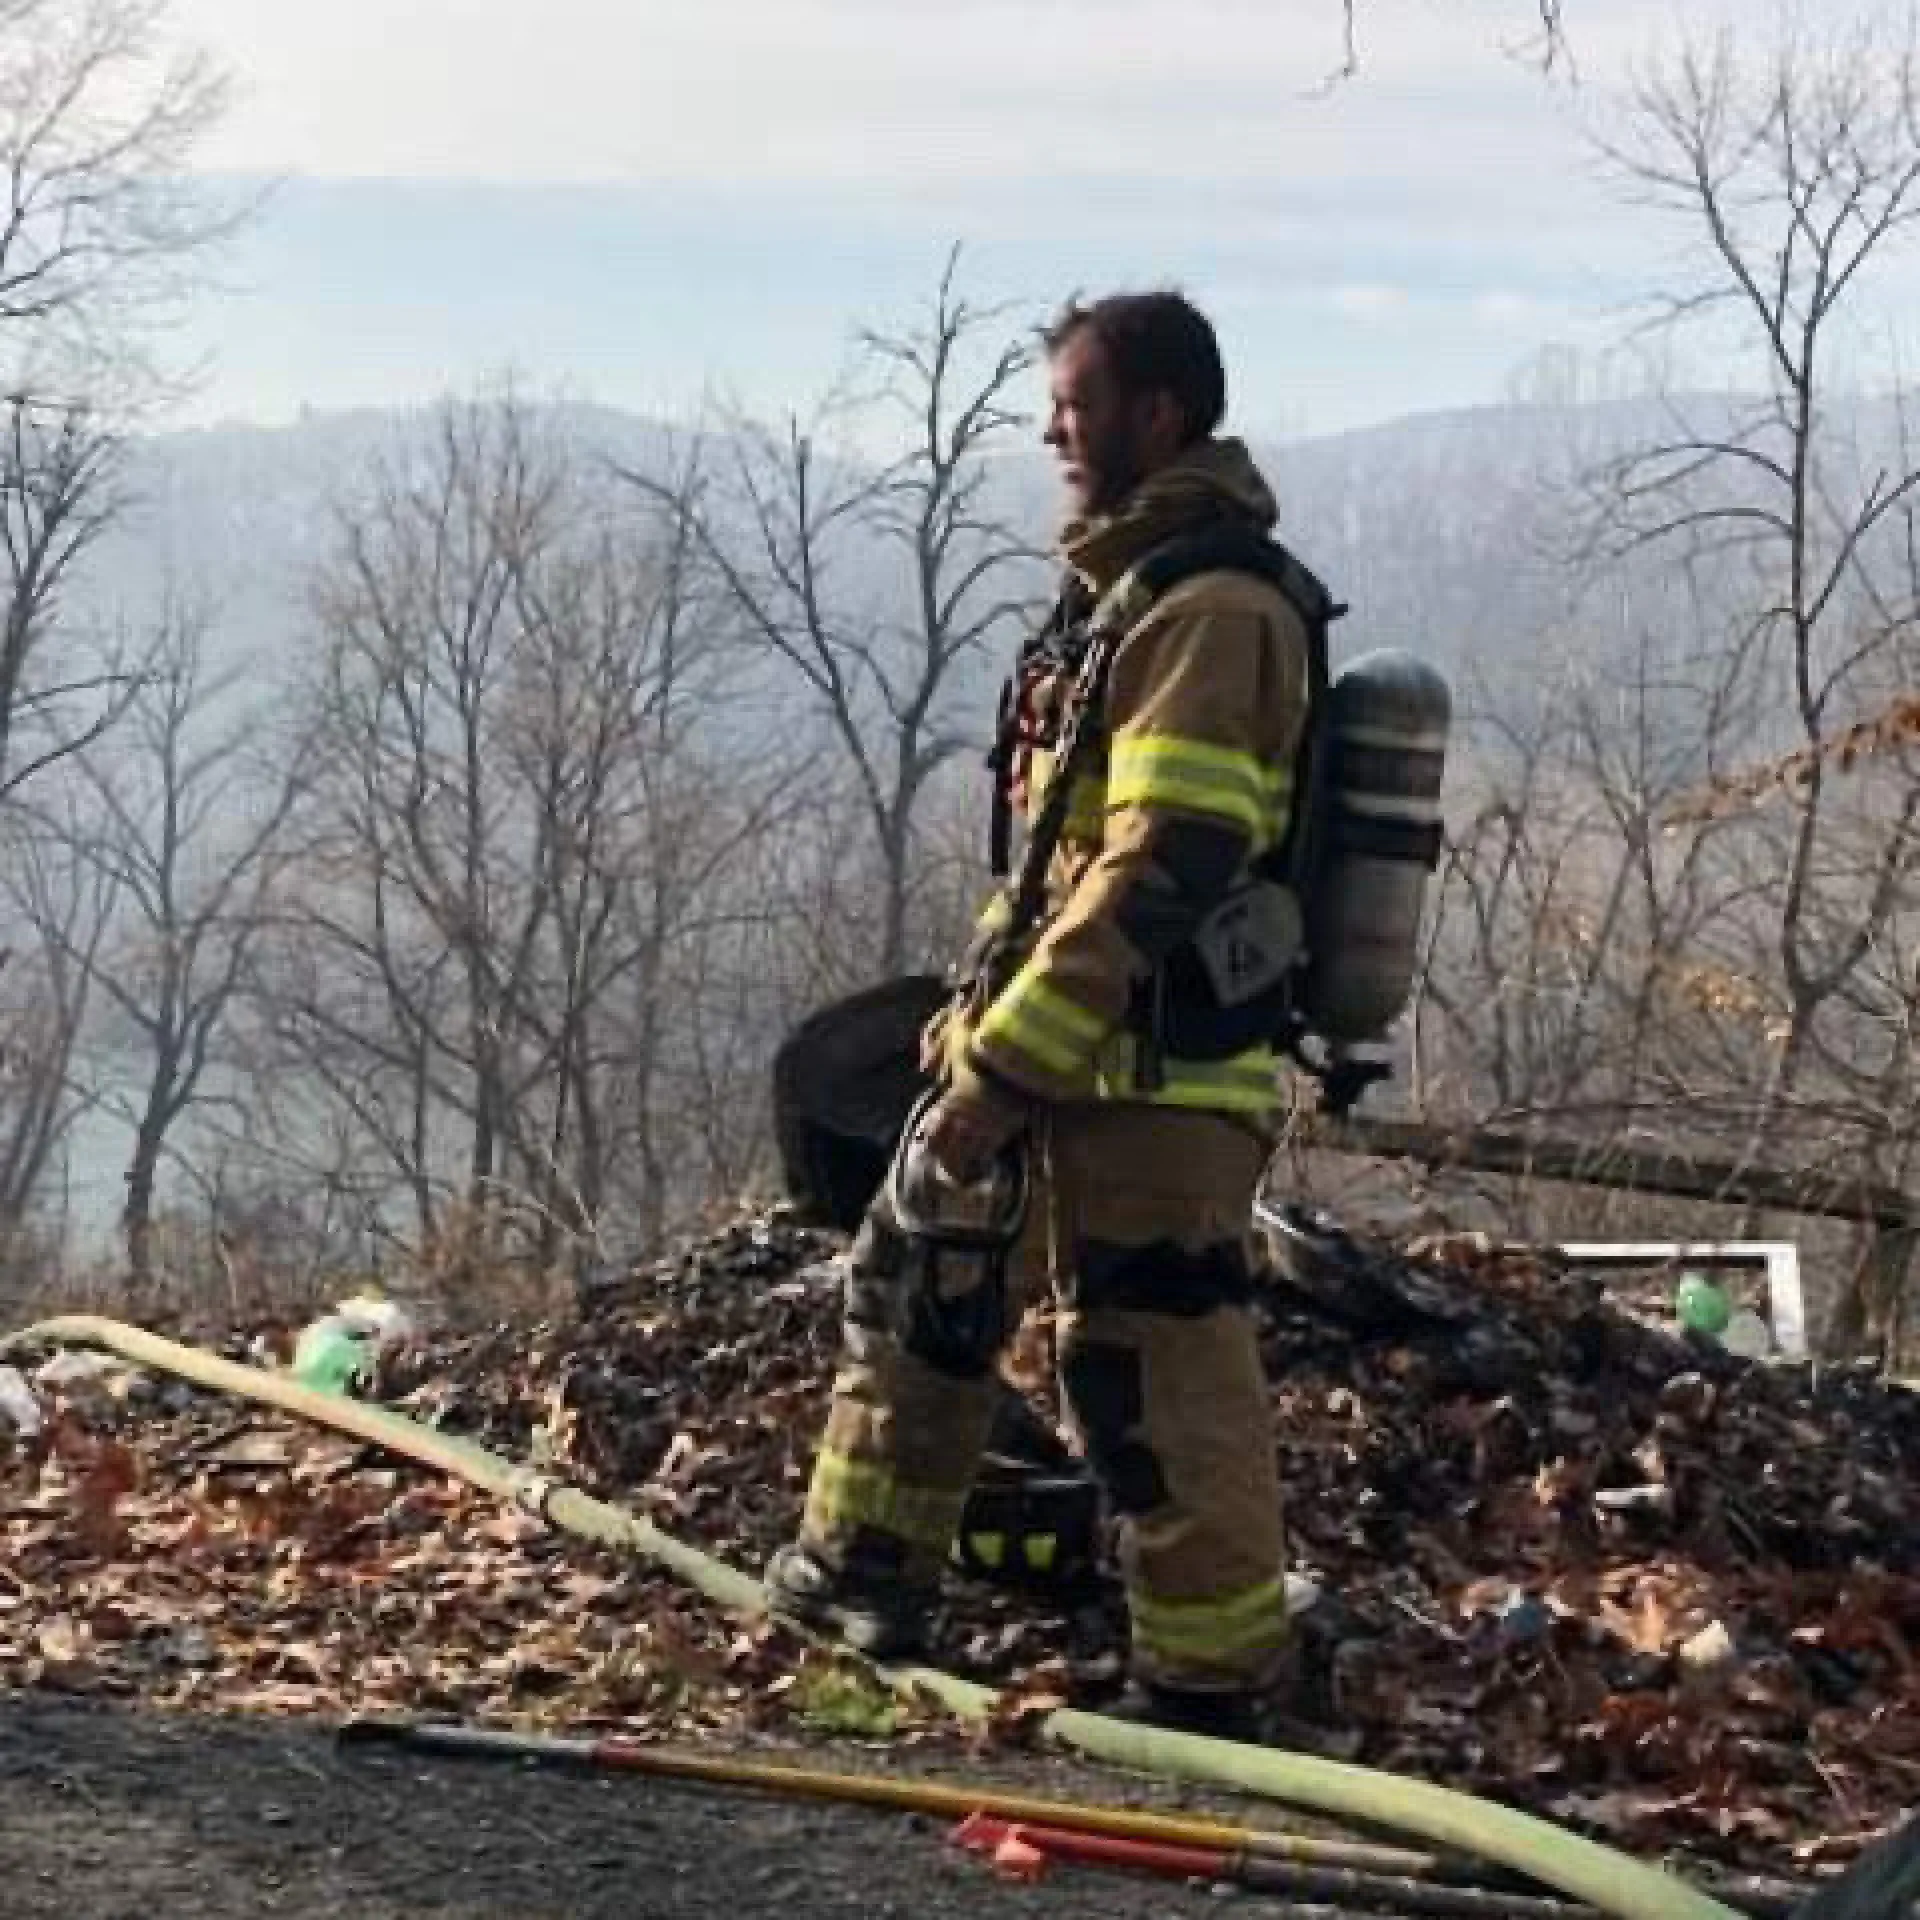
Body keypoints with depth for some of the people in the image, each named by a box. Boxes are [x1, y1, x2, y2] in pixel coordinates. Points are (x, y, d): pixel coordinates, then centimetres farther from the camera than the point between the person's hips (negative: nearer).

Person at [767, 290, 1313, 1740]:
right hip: (1071, 1055, 11)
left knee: (1150, 1384, -5)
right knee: (920, 1274, 20)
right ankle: (867, 1567, 34)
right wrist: (980, 1013, 20)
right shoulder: (1126, 587, 16)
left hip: (1157, 1077, -11)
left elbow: (1158, 873, -24)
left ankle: (1213, 1684, 8)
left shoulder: (1210, 611, -17)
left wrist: (1003, 1068, -23)